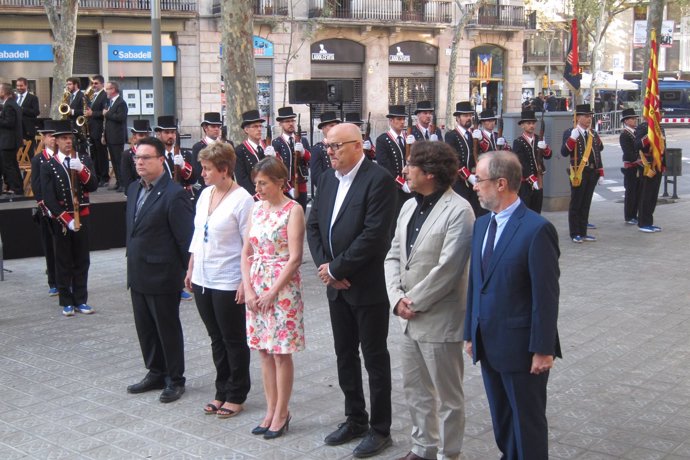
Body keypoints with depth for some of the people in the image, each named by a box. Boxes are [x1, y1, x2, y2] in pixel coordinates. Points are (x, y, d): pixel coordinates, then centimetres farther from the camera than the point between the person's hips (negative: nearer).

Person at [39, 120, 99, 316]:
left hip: (82, 217, 3)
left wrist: (81, 169, -23)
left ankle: (81, 300, 14)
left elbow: (93, 186, -6)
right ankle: (67, 302, 10)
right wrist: (67, 220, -16)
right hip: (60, 220, -3)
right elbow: (48, 198, -10)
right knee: (63, 262, 3)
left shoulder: (84, 160, 5)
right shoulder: (48, 166, -4)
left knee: (82, 261, 6)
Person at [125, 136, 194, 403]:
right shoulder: (134, 189, 10)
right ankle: (156, 373, 32)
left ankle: (175, 380, 20)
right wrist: (132, 265, 15)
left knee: (168, 329, 6)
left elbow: (186, 238, -16)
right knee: (145, 328, 16)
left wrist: (189, 272, -14)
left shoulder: (174, 195, -17)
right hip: (138, 275, 8)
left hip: (162, 276, -8)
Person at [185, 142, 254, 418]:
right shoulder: (205, 194, 8)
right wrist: (191, 269, 14)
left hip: (228, 282, -7)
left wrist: (246, 282, -18)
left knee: (233, 341, 6)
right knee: (216, 339, 15)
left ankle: (236, 396, 19)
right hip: (202, 280, 7)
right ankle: (222, 392, 27)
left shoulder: (241, 199, -14)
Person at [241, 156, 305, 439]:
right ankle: (271, 411, 22)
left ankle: (281, 414, 13)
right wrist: (248, 289, -2)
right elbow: (246, 252, 9)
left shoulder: (293, 210, -10)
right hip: (256, 288, 6)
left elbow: (294, 258, -14)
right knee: (264, 350, 11)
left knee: (281, 352, 1)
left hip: (282, 287, -6)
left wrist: (272, 293, -14)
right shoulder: (257, 207, 9)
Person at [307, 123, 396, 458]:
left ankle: (380, 429, 18)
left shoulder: (379, 179, -15)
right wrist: (323, 265, -5)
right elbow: (313, 225, 10)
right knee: (345, 355, 16)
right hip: (336, 285, 7)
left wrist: (336, 269, -17)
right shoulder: (327, 179, 9)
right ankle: (355, 419, 31)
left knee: (375, 358, 5)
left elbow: (374, 234, -22)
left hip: (368, 285, -7)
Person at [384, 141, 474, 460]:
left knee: (447, 396, 7)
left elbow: (447, 269, -21)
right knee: (415, 389, 20)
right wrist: (397, 298, -6)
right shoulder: (409, 206, 9)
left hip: (439, 320, -8)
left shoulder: (458, 211, -17)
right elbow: (394, 256, 9)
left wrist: (414, 302, -15)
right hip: (409, 318, 8)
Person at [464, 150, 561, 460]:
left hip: (521, 347, -7)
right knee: (501, 419, 19)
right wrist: (471, 333, 12)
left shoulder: (536, 229, -17)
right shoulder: (482, 224, 8)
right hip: (488, 342, 7)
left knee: (528, 422, 8)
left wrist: (543, 349, -16)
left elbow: (546, 295, -17)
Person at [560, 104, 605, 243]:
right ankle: (575, 234, 8)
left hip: (592, 173, 6)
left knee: (586, 204, 11)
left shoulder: (594, 134, 13)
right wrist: (572, 138, -27)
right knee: (576, 204, 1)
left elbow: (598, 154, 15)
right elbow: (564, 152, -15)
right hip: (579, 173, -6)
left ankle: (583, 233, 18)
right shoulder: (570, 133, -5)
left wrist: (601, 174, 11)